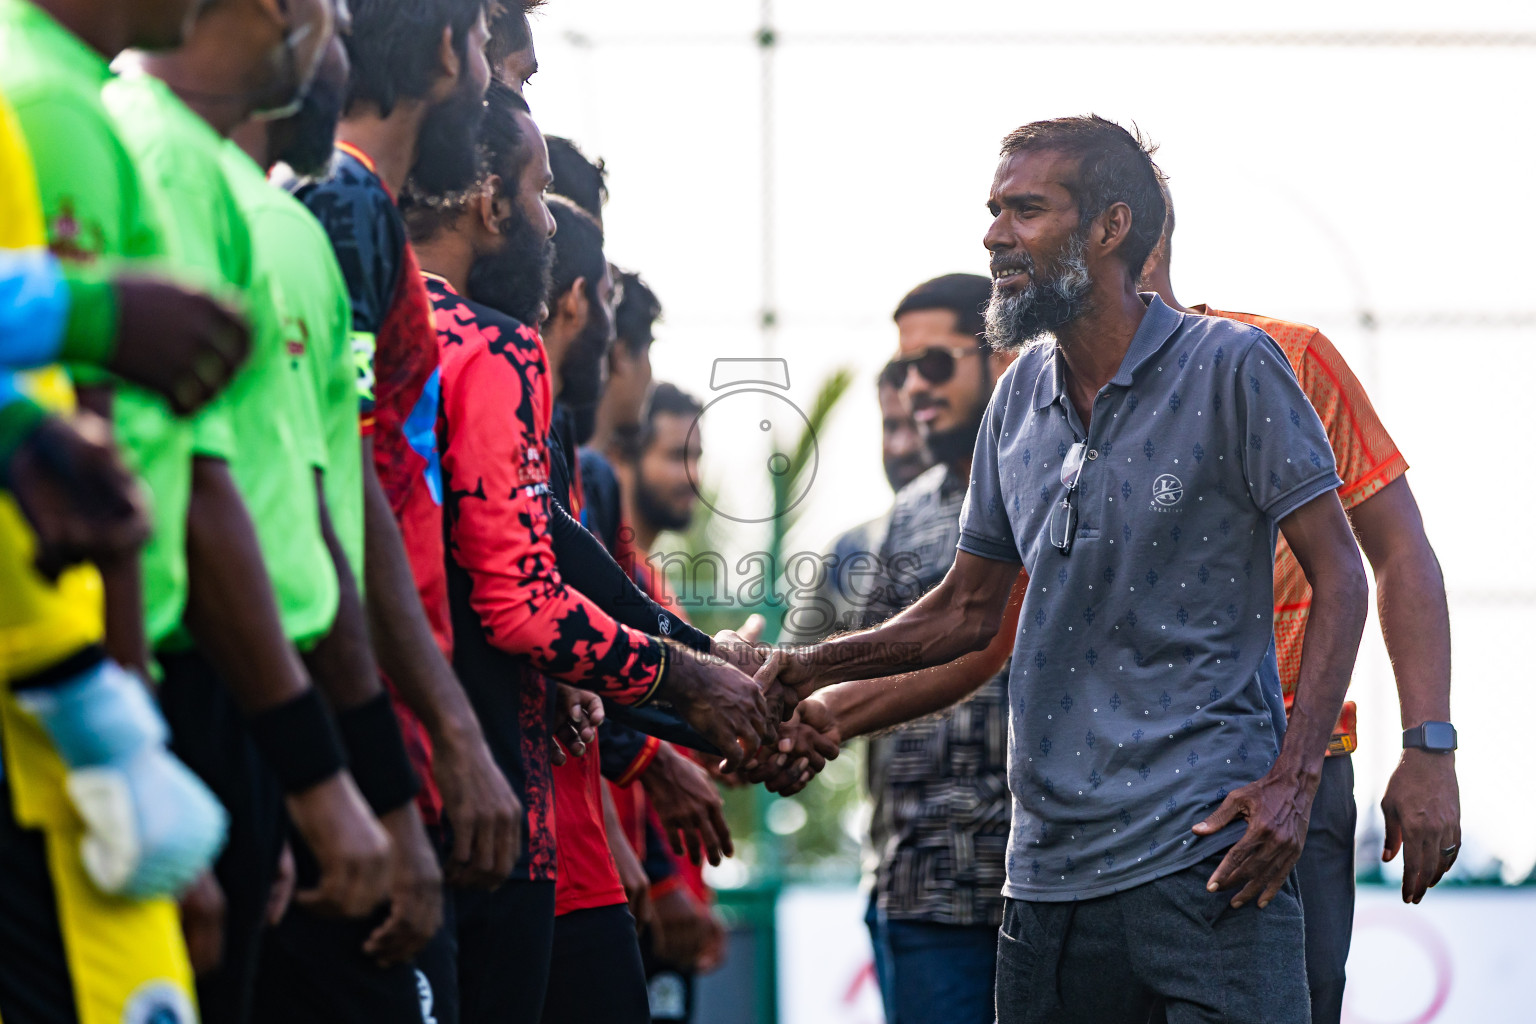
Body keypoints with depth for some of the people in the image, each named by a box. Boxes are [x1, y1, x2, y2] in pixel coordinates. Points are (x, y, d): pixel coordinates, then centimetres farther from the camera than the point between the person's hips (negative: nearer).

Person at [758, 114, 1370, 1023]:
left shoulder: (1230, 368, -4)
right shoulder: (1022, 396, 14)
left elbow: (1339, 575, -5)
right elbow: (973, 609, 22)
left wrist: (1294, 779, -15)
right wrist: (816, 667, 8)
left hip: (1206, 850, -6)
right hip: (1052, 864, 6)